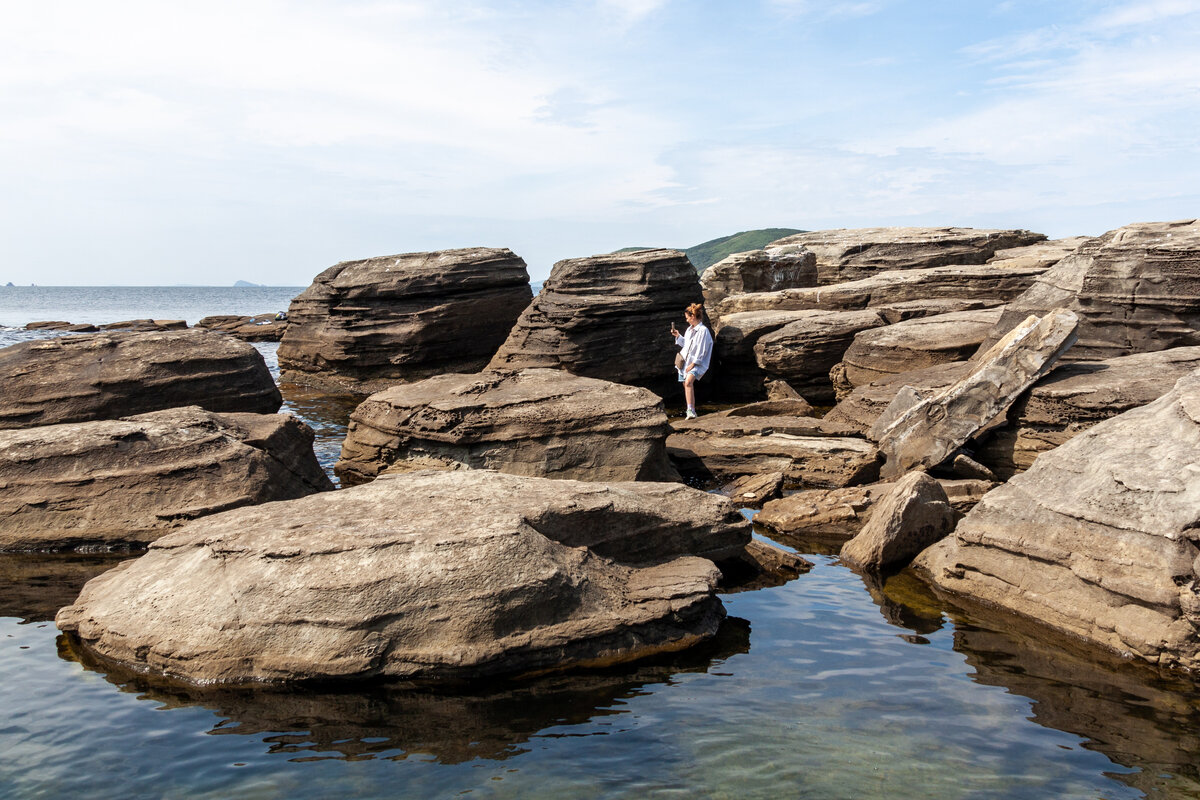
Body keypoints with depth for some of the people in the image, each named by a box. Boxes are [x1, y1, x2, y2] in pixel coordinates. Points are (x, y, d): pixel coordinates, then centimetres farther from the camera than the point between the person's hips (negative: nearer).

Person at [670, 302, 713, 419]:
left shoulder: (703, 330, -12)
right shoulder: (689, 329, 14)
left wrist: (693, 364, -18)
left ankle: (690, 410, -33)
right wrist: (678, 336, 17)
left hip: (697, 363, -9)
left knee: (688, 381, -29)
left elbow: (701, 350, -16)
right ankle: (692, 412, 19)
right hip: (685, 361, 9)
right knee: (686, 384, 9)